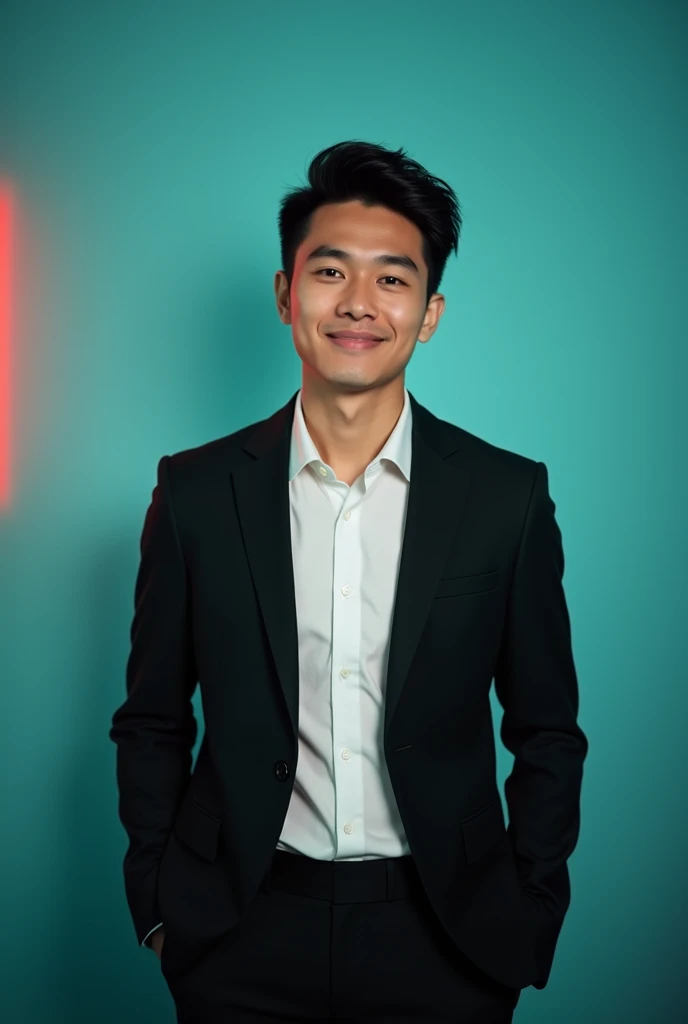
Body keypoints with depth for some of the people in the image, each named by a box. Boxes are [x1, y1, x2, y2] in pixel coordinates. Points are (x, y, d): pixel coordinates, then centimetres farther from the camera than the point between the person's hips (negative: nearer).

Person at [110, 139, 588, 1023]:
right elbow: (153, 723, 3)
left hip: (444, 939, 0)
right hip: (243, 940, 1)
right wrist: (158, 910, 0)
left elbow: (546, 735, 1)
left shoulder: (509, 497, -6)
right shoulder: (196, 490, -5)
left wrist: (529, 925, -1)